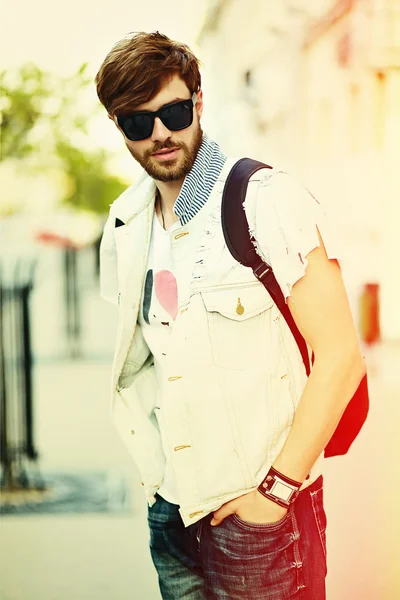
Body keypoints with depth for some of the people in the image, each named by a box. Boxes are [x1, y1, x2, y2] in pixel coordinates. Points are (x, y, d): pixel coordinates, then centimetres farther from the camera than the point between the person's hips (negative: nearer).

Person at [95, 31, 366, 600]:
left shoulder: (268, 200, -14)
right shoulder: (126, 224, 5)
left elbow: (340, 355, -17)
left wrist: (277, 487, -17)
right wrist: (153, 466, 8)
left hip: (260, 507, -5)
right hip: (171, 503, 6)